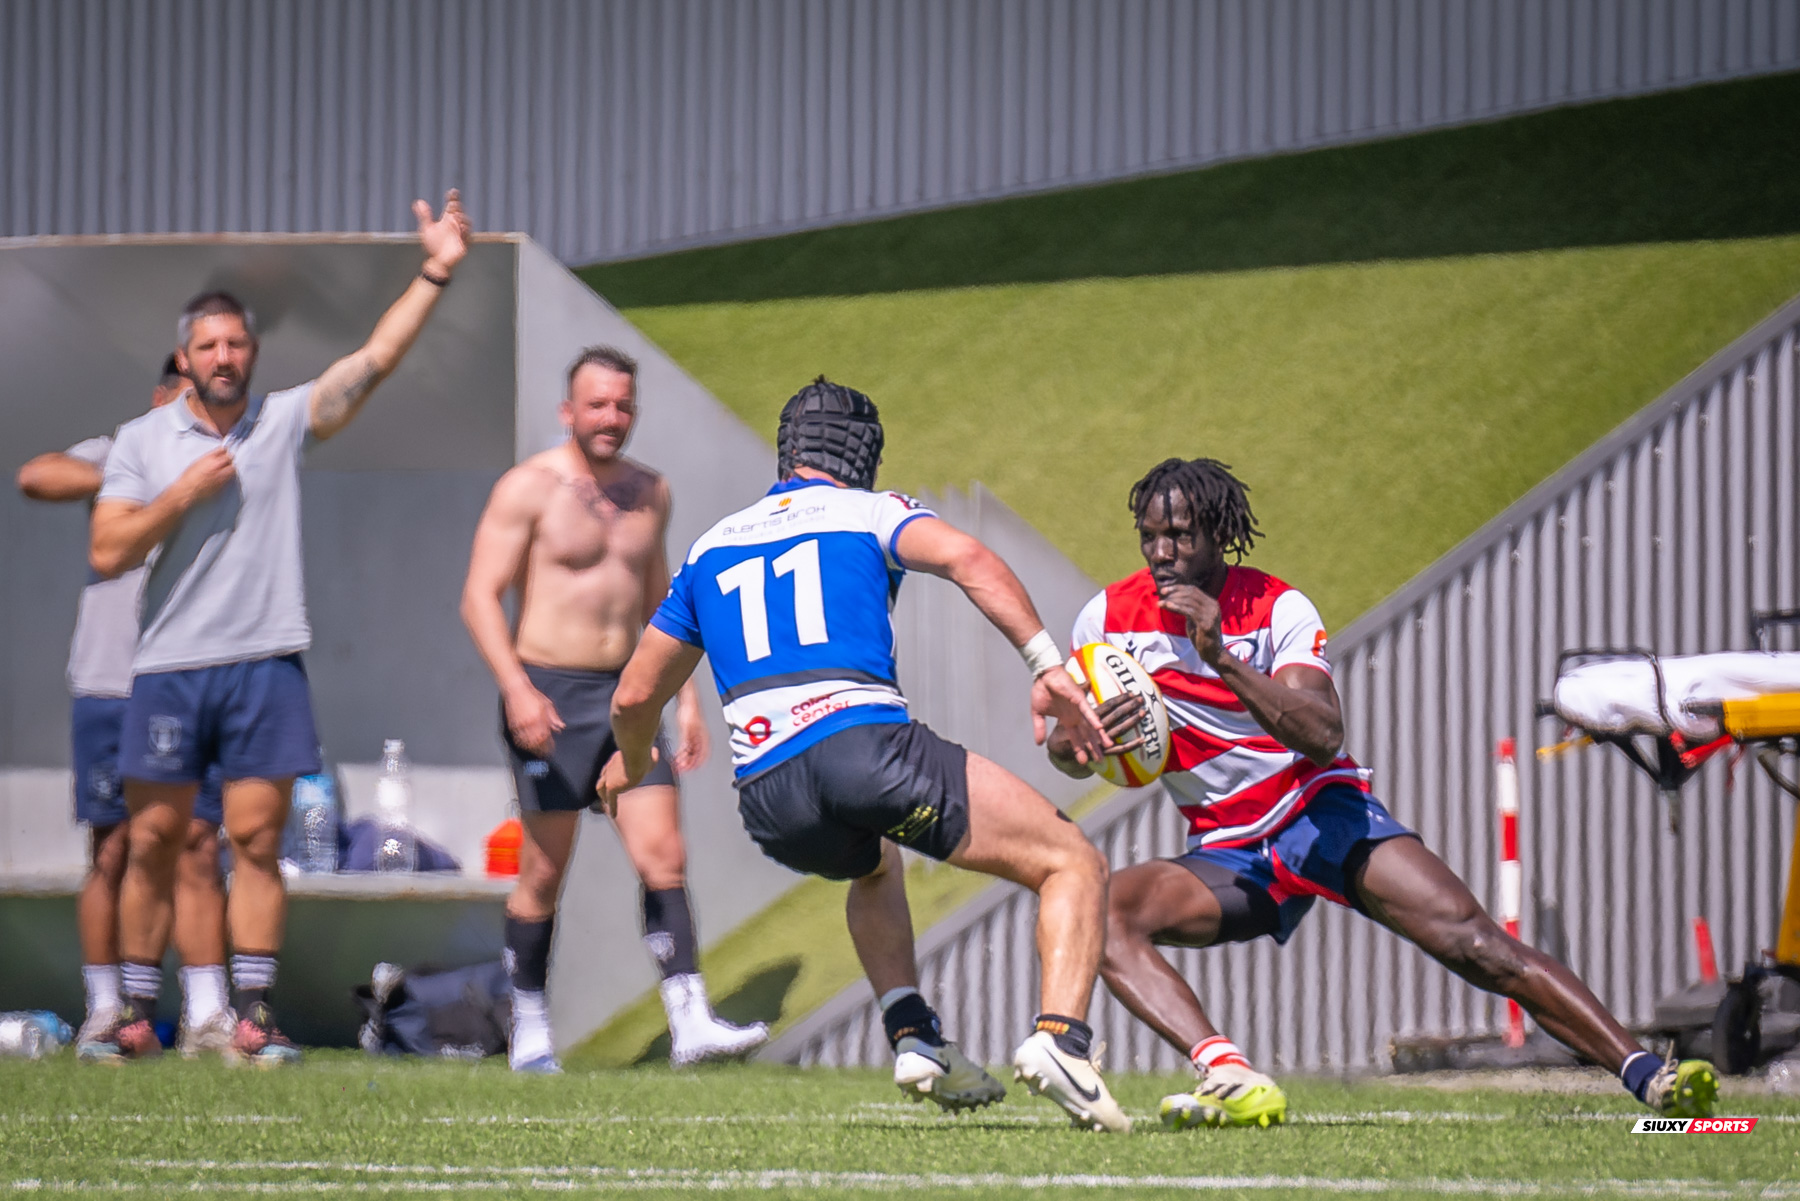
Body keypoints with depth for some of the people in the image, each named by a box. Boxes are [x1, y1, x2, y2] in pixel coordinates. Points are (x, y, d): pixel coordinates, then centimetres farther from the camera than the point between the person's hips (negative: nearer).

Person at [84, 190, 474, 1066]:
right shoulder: (143, 441, 5)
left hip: (265, 665, 0)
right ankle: (134, 1016, 9)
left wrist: (436, 272, -11)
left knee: (255, 841, -1)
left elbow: (376, 358, -2)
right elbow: (106, 553, -2)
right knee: (152, 843, 3)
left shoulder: (286, 421, 6)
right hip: (169, 666, 0)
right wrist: (184, 494, -9)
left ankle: (252, 1014, 1)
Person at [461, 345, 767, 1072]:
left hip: (626, 693, 5)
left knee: (664, 856, -7)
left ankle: (690, 1024, -13)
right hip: (550, 696, -5)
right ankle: (529, 1031, 13)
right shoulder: (529, 488, -6)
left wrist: (687, 699, 15)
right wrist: (516, 688, -24)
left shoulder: (649, 493, 12)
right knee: (544, 872, 1)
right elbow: (481, 596, -11)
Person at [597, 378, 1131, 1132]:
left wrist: (631, 761, 54)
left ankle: (913, 1040, 18)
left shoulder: (712, 549, 27)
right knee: (1074, 865, 4)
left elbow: (634, 697, 33)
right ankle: (1059, 1038, -22)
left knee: (874, 866, 39)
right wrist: (1047, 663, -13)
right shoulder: (869, 512, 15)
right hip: (864, 742, -5)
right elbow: (965, 558, -9)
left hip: (768, 799, 5)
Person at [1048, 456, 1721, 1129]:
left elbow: (1323, 739, -24)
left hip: (1322, 815, -3)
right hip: (1229, 855, 3)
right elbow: (1064, 753, 5)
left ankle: (1644, 1074, -18)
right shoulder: (1107, 619, -2)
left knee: (1474, 944, -18)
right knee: (1106, 910, -27)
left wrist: (1221, 659, -35)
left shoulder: (1278, 610, -10)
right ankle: (1230, 1080, -40)